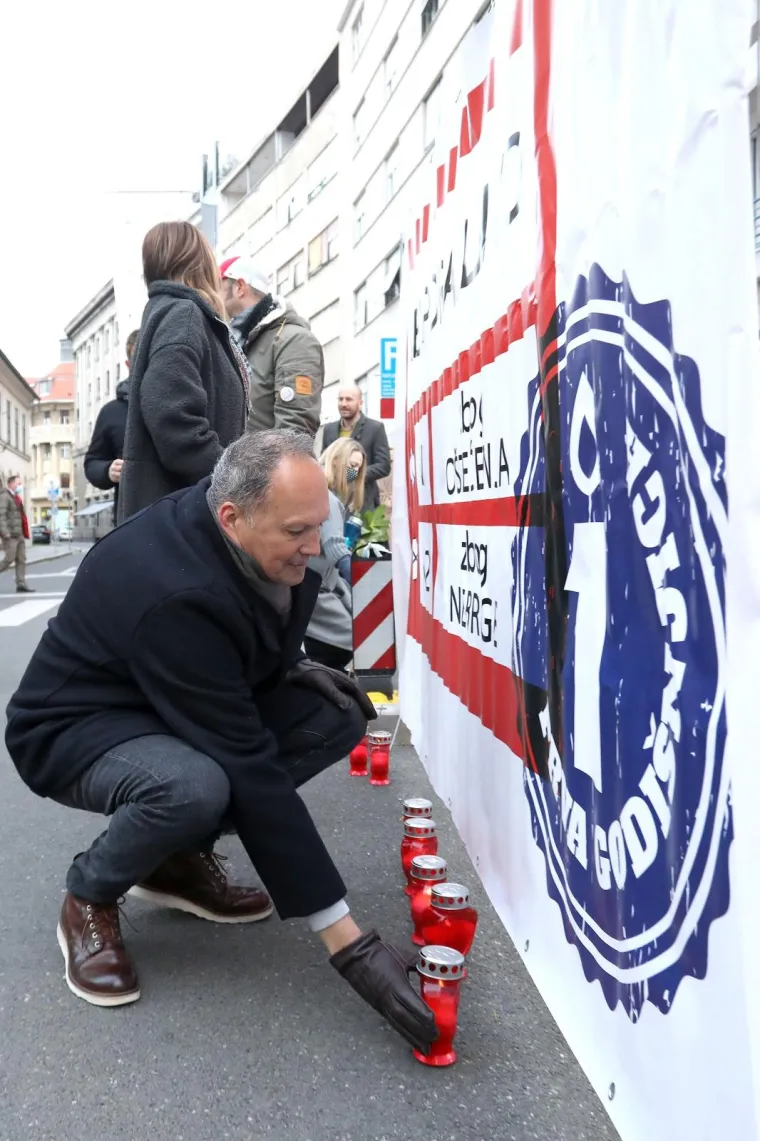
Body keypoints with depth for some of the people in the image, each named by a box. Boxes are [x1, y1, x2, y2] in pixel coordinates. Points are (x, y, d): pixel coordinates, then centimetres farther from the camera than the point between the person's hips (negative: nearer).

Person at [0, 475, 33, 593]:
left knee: (21, 560, 5)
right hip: (10, 535, -9)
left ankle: (21, 584, 5)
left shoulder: (17, 497, 20)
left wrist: (24, 533, 20)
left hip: (19, 534, 9)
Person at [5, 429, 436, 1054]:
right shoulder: (177, 593, -37)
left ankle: (181, 857, 4)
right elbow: (251, 771, -38)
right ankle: (90, 899, -6)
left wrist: (293, 665, -8)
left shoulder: (263, 543, -14)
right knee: (196, 786, -40)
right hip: (76, 729, -8)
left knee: (339, 718, -12)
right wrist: (351, 944, -35)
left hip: (182, 710, 8)